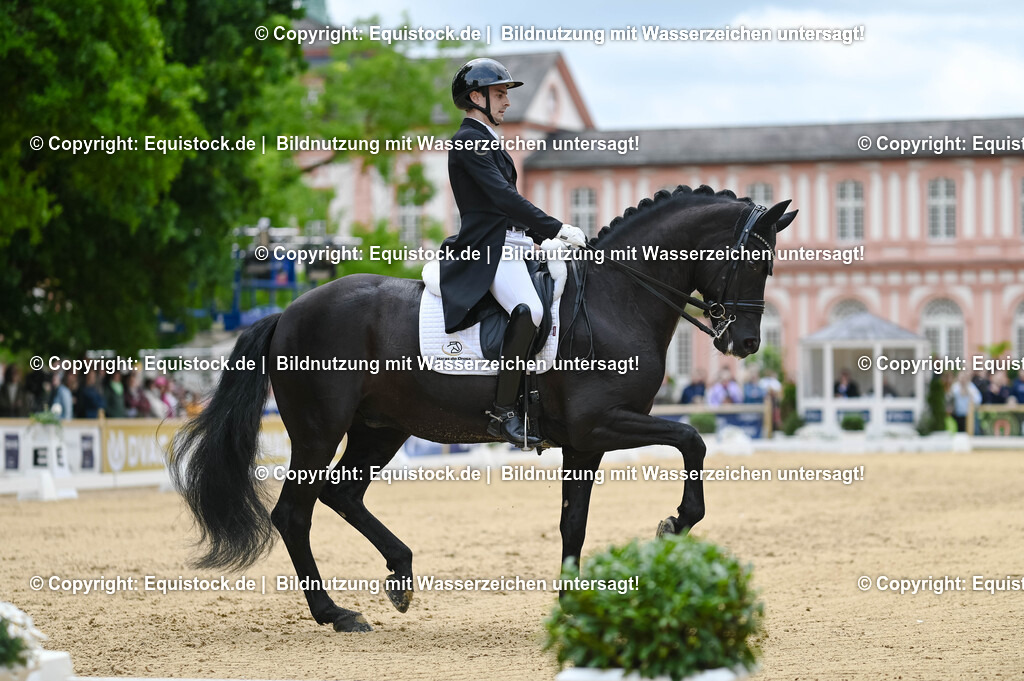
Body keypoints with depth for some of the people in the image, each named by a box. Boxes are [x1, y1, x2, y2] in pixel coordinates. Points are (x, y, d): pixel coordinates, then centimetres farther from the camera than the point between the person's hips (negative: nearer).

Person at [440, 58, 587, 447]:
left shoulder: (486, 141, 23)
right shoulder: (469, 141, -9)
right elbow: (502, 196, -19)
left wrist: (544, 235, 16)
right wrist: (557, 230, -20)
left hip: (510, 244, 11)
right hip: (488, 250, -11)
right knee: (529, 309, -34)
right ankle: (503, 413, -33)